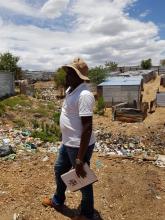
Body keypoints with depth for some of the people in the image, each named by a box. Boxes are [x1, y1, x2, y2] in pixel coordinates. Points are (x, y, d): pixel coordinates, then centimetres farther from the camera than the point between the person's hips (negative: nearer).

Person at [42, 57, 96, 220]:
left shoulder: (84, 95, -25)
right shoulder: (70, 90, 6)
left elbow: (87, 128, -27)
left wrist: (80, 159, -26)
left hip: (79, 146, -10)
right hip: (67, 143, 10)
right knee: (59, 170, 26)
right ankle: (58, 201, 52)